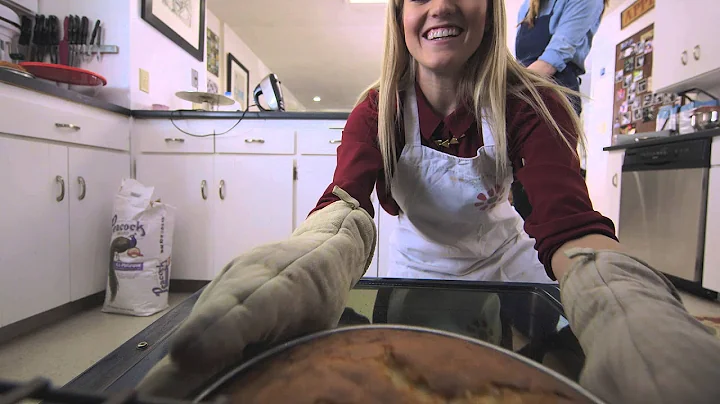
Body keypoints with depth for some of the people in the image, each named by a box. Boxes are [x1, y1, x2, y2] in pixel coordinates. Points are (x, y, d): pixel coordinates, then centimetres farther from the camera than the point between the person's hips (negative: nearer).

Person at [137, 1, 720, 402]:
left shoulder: (528, 105, -21)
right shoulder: (380, 109, -18)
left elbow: (566, 221, -35)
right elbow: (346, 199, -36)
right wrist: (309, 272, -61)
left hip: (503, 261, 0)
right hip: (414, 266, 1)